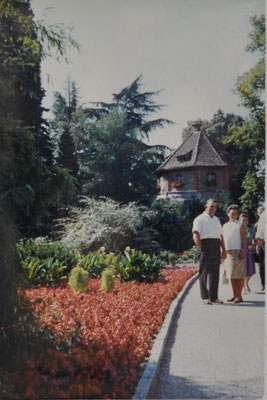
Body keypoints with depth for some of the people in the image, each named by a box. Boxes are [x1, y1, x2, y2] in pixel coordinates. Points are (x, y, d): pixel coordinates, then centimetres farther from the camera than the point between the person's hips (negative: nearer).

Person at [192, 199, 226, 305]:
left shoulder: (217, 220, 23)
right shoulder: (200, 219, 0)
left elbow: (221, 236, 24)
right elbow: (195, 235, -9)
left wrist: (223, 249, 15)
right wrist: (201, 247, -18)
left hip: (216, 247, 7)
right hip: (205, 245, -7)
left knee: (215, 272, 7)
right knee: (204, 272, -4)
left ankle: (214, 297, 12)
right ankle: (205, 297, 0)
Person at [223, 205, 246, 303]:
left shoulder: (240, 225, 3)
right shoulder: (225, 226, 19)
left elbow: (244, 239, -3)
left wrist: (243, 251, -15)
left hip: (237, 251, -6)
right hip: (228, 252, 6)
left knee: (239, 275, -6)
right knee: (231, 275, 7)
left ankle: (239, 296, -5)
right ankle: (235, 295, 13)